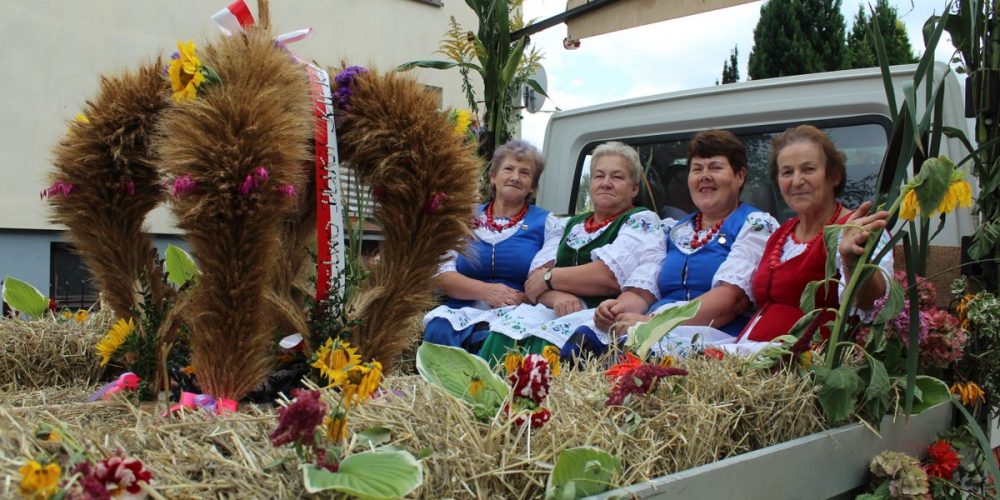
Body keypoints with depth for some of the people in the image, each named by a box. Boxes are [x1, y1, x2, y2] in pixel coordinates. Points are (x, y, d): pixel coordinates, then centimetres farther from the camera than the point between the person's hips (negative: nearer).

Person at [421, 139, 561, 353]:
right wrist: (486, 291, -11)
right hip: (461, 313, 2)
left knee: (489, 338, -37)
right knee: (439, 330, -33)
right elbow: (440, 274, 7)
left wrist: (523, 299, -18)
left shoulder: (546, 223, 13)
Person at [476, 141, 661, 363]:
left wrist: (549, 277, 0)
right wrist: (556, 296, -13)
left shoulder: (642, 222, 6)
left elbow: (611, 276, -12)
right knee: (504, 333, -25)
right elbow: (535, 278, 10)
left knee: (544, 343, -34)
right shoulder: (571, 224, 24)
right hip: (554, 311, 5)